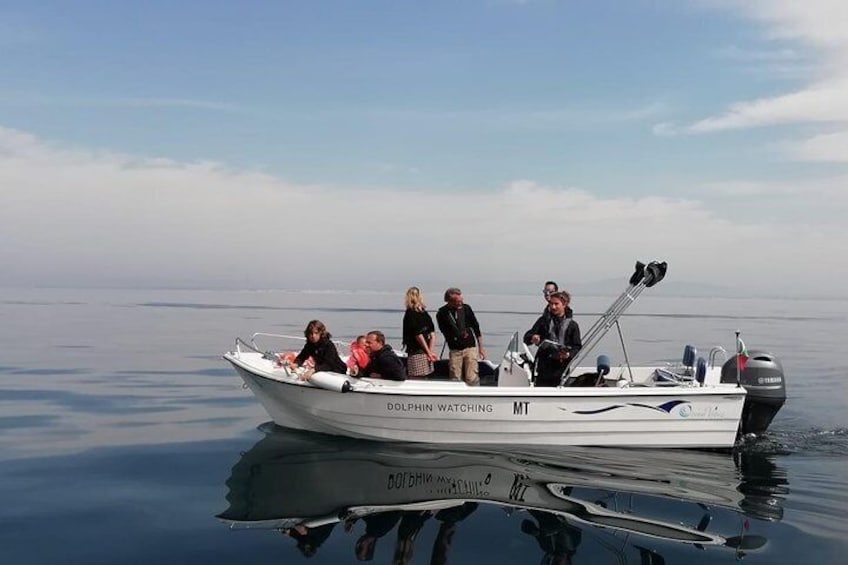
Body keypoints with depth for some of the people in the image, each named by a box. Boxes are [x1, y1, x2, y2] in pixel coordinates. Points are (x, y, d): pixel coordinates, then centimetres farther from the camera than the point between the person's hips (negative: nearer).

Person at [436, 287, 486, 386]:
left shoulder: (466, 308, -3)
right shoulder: (441, 314, -7)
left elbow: (476, 328, 5)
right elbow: (446, 334, 0)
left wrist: (481, 348, 8)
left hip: (470, 348, 0)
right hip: (455, 350, 0)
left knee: (472, 379, -7)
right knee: (455, 380, 3)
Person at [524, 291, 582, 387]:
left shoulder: (572, 325, 4)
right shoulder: (544, 320, 8)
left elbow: (578, 347, 3)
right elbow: (526, 337, 2)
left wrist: (569, 354, -18)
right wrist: (532, 338, -21)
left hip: (562, 369, -1)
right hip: (544, 368, 2)